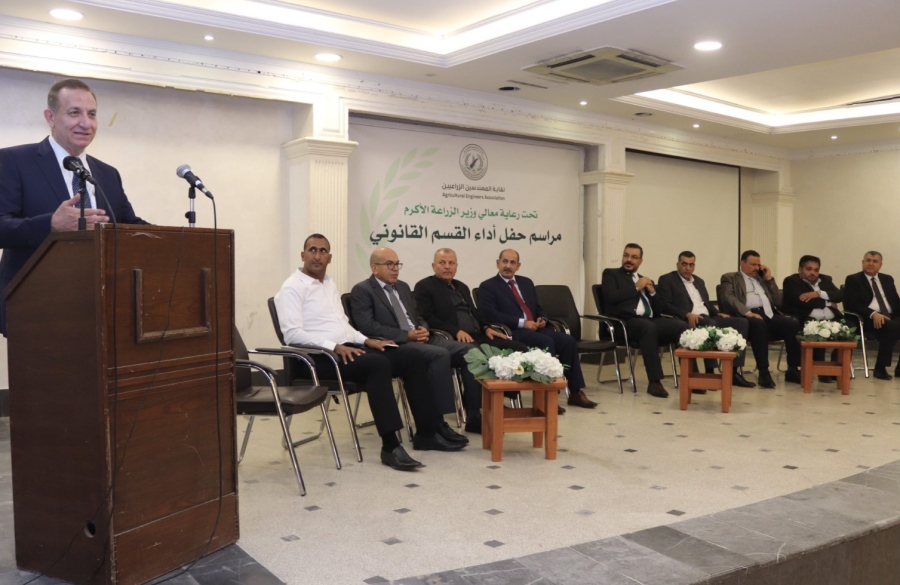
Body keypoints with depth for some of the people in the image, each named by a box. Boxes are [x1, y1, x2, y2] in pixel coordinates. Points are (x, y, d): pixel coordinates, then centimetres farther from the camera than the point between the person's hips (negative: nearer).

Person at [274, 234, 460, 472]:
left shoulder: (330, 283, 20)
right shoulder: (292, 287, -6)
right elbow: (293, 334, -17)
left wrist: (366, 341, 5)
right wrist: (335, 347, -24)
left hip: (347, 348, 9)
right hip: (320, 356, -8)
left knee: (413, 361, -5)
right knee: (379, 364, -34)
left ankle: (427, 430, 0)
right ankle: (391, 446, -33)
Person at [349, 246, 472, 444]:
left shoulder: (403, 287, 23)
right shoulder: (362, 290, -1)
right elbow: (367, 327, -13)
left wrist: (423, 329, 0)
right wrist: (407, 335, -17)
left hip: (420, 338, 8)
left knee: (468, 351, -14)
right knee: (440, 354, -33)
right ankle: (438, 421, -28)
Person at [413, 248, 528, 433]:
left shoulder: (462, 287, 27)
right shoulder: (424, 287, 2)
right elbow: (426, 318, -10)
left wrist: (486, 327, 5)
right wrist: (456, 331, -20)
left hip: (477, 336, 8)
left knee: (519, 348, -10)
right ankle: (473, 417, -32)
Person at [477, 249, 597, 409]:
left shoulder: (526, 282, 23)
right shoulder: (487, 287, 2)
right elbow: (490, 314, -12)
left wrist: (542, 319, 0)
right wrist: (521, 323, -18)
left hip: (535, 328, 6)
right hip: (513, 332, -6)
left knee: (568, 340, -18)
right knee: (546, 342, -32)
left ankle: (575, 392, -12)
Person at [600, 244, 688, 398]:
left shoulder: (646, 280, 30)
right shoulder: (611, 274, 15)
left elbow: (658, 309, 23)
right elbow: (611, 297, -5)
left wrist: (652, 291, 7)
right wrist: (636, 287, 0)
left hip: (650, 320, 5)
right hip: (626, 323, -5)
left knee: (682, 326, -24)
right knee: (649, 327, -39)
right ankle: (655, 382, -37)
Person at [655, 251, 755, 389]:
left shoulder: (699, 281, 25)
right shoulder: (667, 280, 2)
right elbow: (664, 305, -10)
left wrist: (718, 313, 5)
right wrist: (687, 314, -22)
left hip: (708, 318, 8)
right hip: (689, 321, -8)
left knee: (741, 322, -12)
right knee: (710, 324, -38)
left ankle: (735, 372, -16)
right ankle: (710, 373, -30)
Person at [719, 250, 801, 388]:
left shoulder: (762, 278, 30)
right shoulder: (730, 278, 13)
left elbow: (778, 301, 23)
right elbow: (728, 298, -7)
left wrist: (770, 279, 15)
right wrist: (747, 312, -22)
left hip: (769, 315, 6)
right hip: (749, 316, -5)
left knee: (793, 324, -23)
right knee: (758, 323, -39)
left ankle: (792, 369, -17)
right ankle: (763, 372, -35)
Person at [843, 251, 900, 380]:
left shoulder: (887, 279, 23)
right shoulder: (853, 280, 6)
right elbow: (851, 304, -7)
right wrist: (873, 314, -21)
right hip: (869, 319, -6)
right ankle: (880, 368, -24)